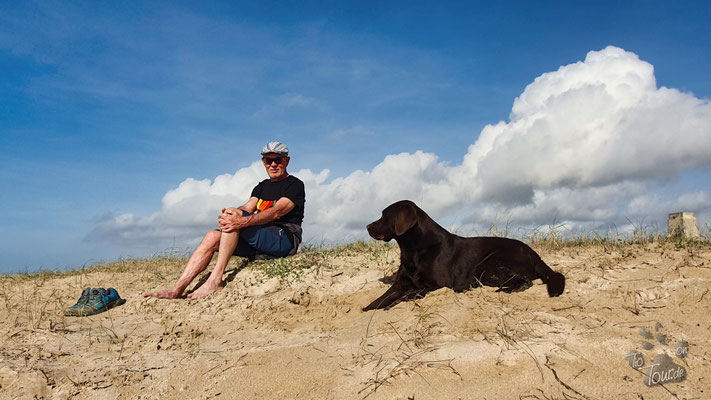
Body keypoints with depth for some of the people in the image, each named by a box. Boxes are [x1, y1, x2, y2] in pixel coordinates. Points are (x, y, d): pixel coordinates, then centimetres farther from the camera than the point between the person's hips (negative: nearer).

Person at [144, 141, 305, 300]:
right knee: (212, 236, -10)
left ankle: (215, 280, -30)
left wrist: (243, 221, -32)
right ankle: (177, 289, -17)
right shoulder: (262, 186, 25)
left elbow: (277, 212, -17)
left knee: (233, 222, -26)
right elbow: (247, 208, 6)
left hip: (285, 238, -7)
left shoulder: (295, 185, 1)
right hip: (258, 240, 7)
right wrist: (235, 212, -21)